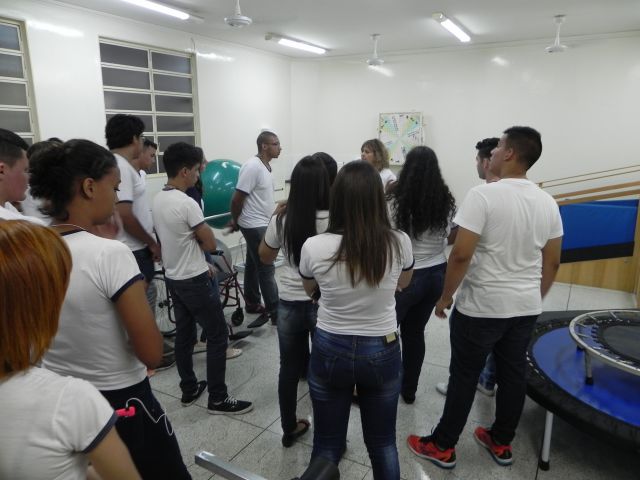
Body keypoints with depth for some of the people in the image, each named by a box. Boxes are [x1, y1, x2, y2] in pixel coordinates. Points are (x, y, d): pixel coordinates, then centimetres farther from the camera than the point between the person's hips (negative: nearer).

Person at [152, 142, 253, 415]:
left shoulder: (158, 200, 6)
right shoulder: (186, 203, -22)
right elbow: (210, 243, -17)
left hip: (173, 278, 9)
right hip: (195, 281, -9)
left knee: (184, 335, 17)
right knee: (217, 336, 1)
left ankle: (189, 389, 29)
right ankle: (218, 399, 8)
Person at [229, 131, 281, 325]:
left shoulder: (265, 166, 9)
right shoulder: (253, 166, -20)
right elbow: (237, 198, -20)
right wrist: (235, 221, -7)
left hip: (261, 224, 9)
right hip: (255, 225, -9)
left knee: (253, 265, 17)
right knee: (267, 269, -4)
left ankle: (252, 304, 29)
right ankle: (275, 313, 3)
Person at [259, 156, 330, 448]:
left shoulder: (281, 221, -8)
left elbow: (265, 258, 7)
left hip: (289, 304, 2)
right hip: (324, 304, -2)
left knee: (289, 368, 19)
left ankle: (289, 429, 37)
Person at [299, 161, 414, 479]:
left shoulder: (314, 247, -18)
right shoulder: (399, 243, -15)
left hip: (330, 351, 0)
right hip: (382, 352, 1)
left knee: (327, 444, 20)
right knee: (383, 443, 22)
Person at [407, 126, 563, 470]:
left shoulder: (483, 195, -18)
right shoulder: (548, 203, 2)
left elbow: (461, 255, -22)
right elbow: (552, 263, 8)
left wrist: (445, 297, -8)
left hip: (481, 307, -6)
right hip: (526, 308, 6)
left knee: (464, 377, 7)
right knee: (513, 375, 18)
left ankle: (443, 447, 23)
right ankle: (501, 444, 36)